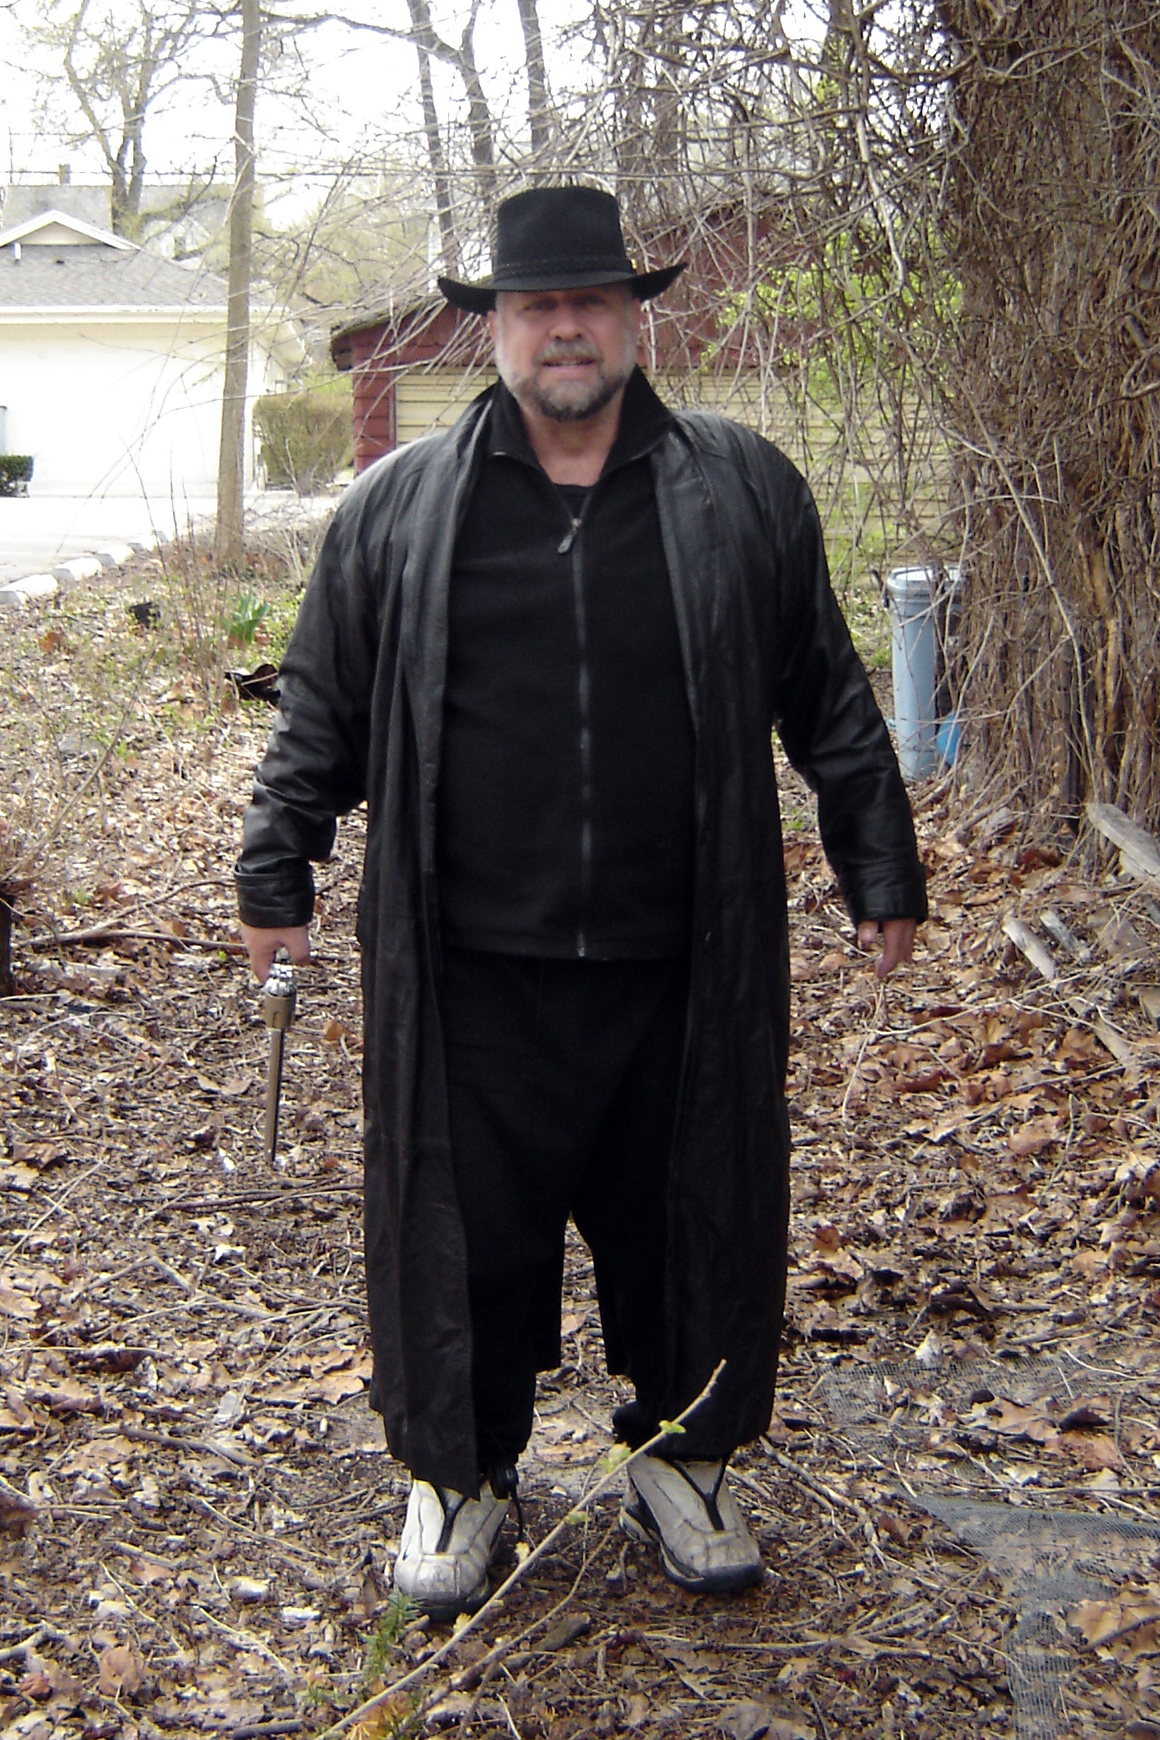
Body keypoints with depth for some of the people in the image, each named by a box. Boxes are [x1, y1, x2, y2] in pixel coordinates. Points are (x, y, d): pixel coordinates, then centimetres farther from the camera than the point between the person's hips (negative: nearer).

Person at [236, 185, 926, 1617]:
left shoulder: (745, 493, 5)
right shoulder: (398, 507, 3)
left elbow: (829, 703, 10)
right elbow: (321, 711, 10)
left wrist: (878, 870, 10)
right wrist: (276, 875, 9)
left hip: (683, 963, 1)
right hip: (470, 968, 0)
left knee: (684, 1222, 12)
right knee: (469, 1229, 8)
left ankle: (680, 1461, 35)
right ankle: (460, 1472, 31)